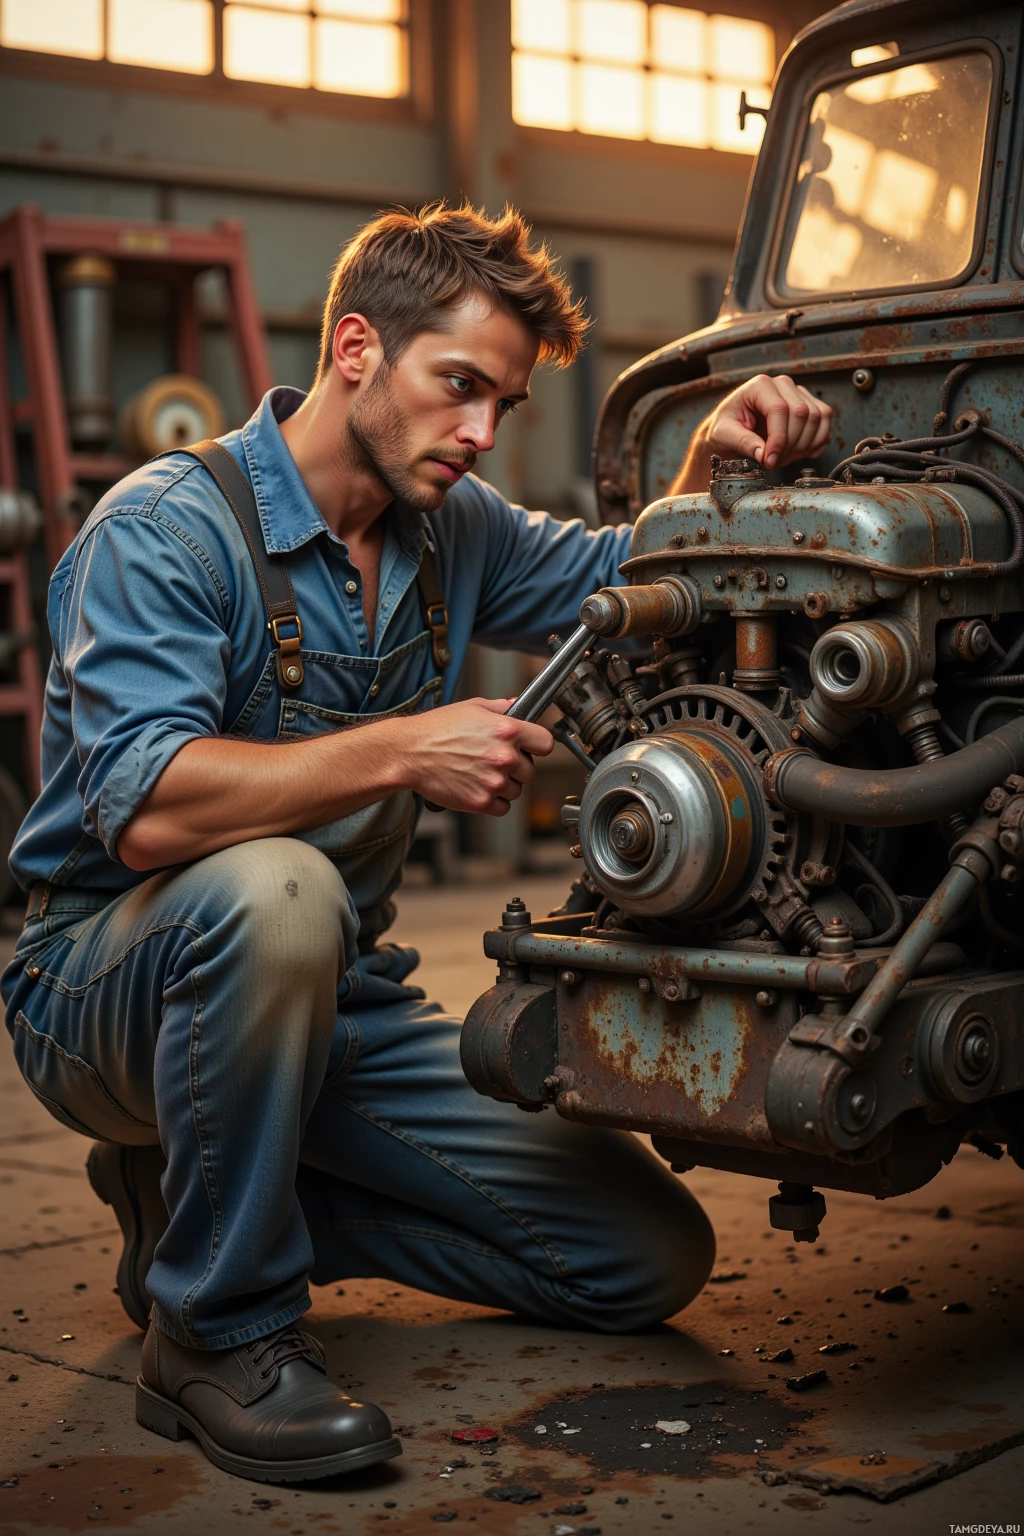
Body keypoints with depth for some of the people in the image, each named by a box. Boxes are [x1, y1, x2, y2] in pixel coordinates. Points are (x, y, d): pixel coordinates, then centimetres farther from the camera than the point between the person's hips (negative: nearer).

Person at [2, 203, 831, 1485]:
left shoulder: (448, 526, 4)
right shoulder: (162, 529, -18)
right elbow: (145, 811, -31)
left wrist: (713, 457, 1)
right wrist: (401, 752, -36)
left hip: (341, 1006, 7)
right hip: (105, 984, -7)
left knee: (650, 1258, 1)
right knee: (273, 892, -42)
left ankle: (203, 1198, 12)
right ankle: (217, 1331, -20)